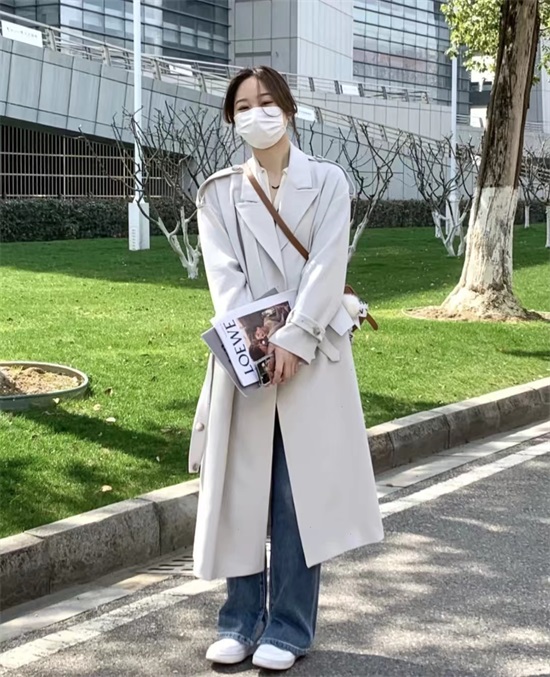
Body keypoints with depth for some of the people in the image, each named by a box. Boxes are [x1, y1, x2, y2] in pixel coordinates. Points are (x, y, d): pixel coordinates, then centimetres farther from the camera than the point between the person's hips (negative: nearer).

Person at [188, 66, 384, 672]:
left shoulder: (327, 182, 6)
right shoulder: (219, 192, 11)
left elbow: (328, 265, -5)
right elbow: (223, 272, -1)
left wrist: (293, 339, -16)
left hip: (309, 354, -2)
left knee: (301, 490, -1)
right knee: (240, 488, 4)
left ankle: (289, 627, 6)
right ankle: (240, 620, 15)